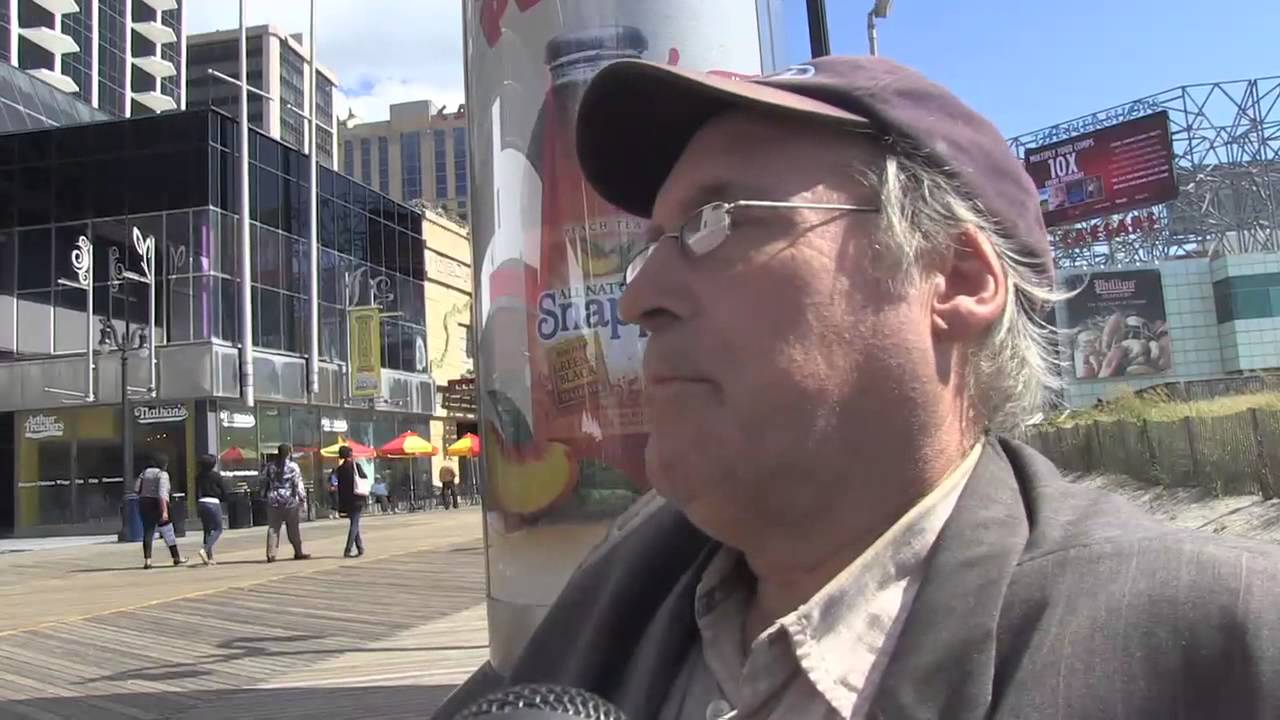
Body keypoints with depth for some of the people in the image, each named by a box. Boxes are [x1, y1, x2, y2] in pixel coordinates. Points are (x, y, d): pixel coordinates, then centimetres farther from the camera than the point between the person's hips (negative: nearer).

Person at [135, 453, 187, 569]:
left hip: (144, 504, 6)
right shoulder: (162, 474, -10)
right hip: (157, 505, -6)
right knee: (168, 533, 5)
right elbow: (162, 493, -21)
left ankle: (147, 560, -4)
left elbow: (136, 489, 5)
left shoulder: (145, 472, 10)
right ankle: (177, 558, 15)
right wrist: (165, 511, -25)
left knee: (147, 532, 5)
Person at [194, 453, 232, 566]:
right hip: (213, 503, -6)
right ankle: (205, 550, -17)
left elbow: (196, 493, 11)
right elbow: (224, 492, -5)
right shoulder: (217, 476, -8)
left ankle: (209, 557, 11)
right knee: (218, 529, 2)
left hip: (201, 503, 6)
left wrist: (197, 508, 16)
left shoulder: (199, 476, 7)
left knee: (207, 530, 12)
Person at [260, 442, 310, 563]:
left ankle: (271, 554, 1)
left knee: (273, 528, 6)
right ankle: (298, 552, 14)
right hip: (290, 500, -3)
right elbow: (298, 484, -9)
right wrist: (302, 497, -2)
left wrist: (265, 496, 19)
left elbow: (264, 483, 10)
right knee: (294, 528, 6)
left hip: (273, 501, 3)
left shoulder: (269, 466, 6)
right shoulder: (293, 467, -7)